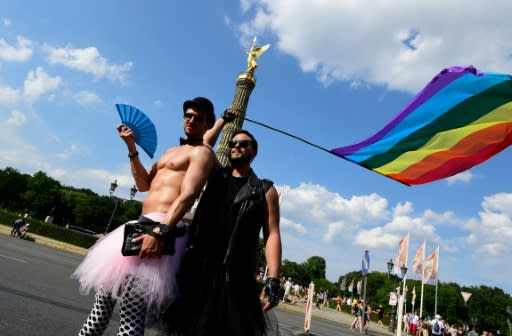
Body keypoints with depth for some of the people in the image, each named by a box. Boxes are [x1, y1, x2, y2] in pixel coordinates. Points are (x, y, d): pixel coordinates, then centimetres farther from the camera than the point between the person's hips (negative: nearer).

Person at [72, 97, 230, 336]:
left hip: (162, 227, -9)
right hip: (144, 224, 10)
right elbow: (144, 184, 23)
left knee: (132, 304, -13)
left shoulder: (202, 152, -3)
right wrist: (131, 147, 14)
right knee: (106, 289, 19)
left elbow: (188, 195, -19)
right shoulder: (171, 152, 26)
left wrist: (160, 231, -32)